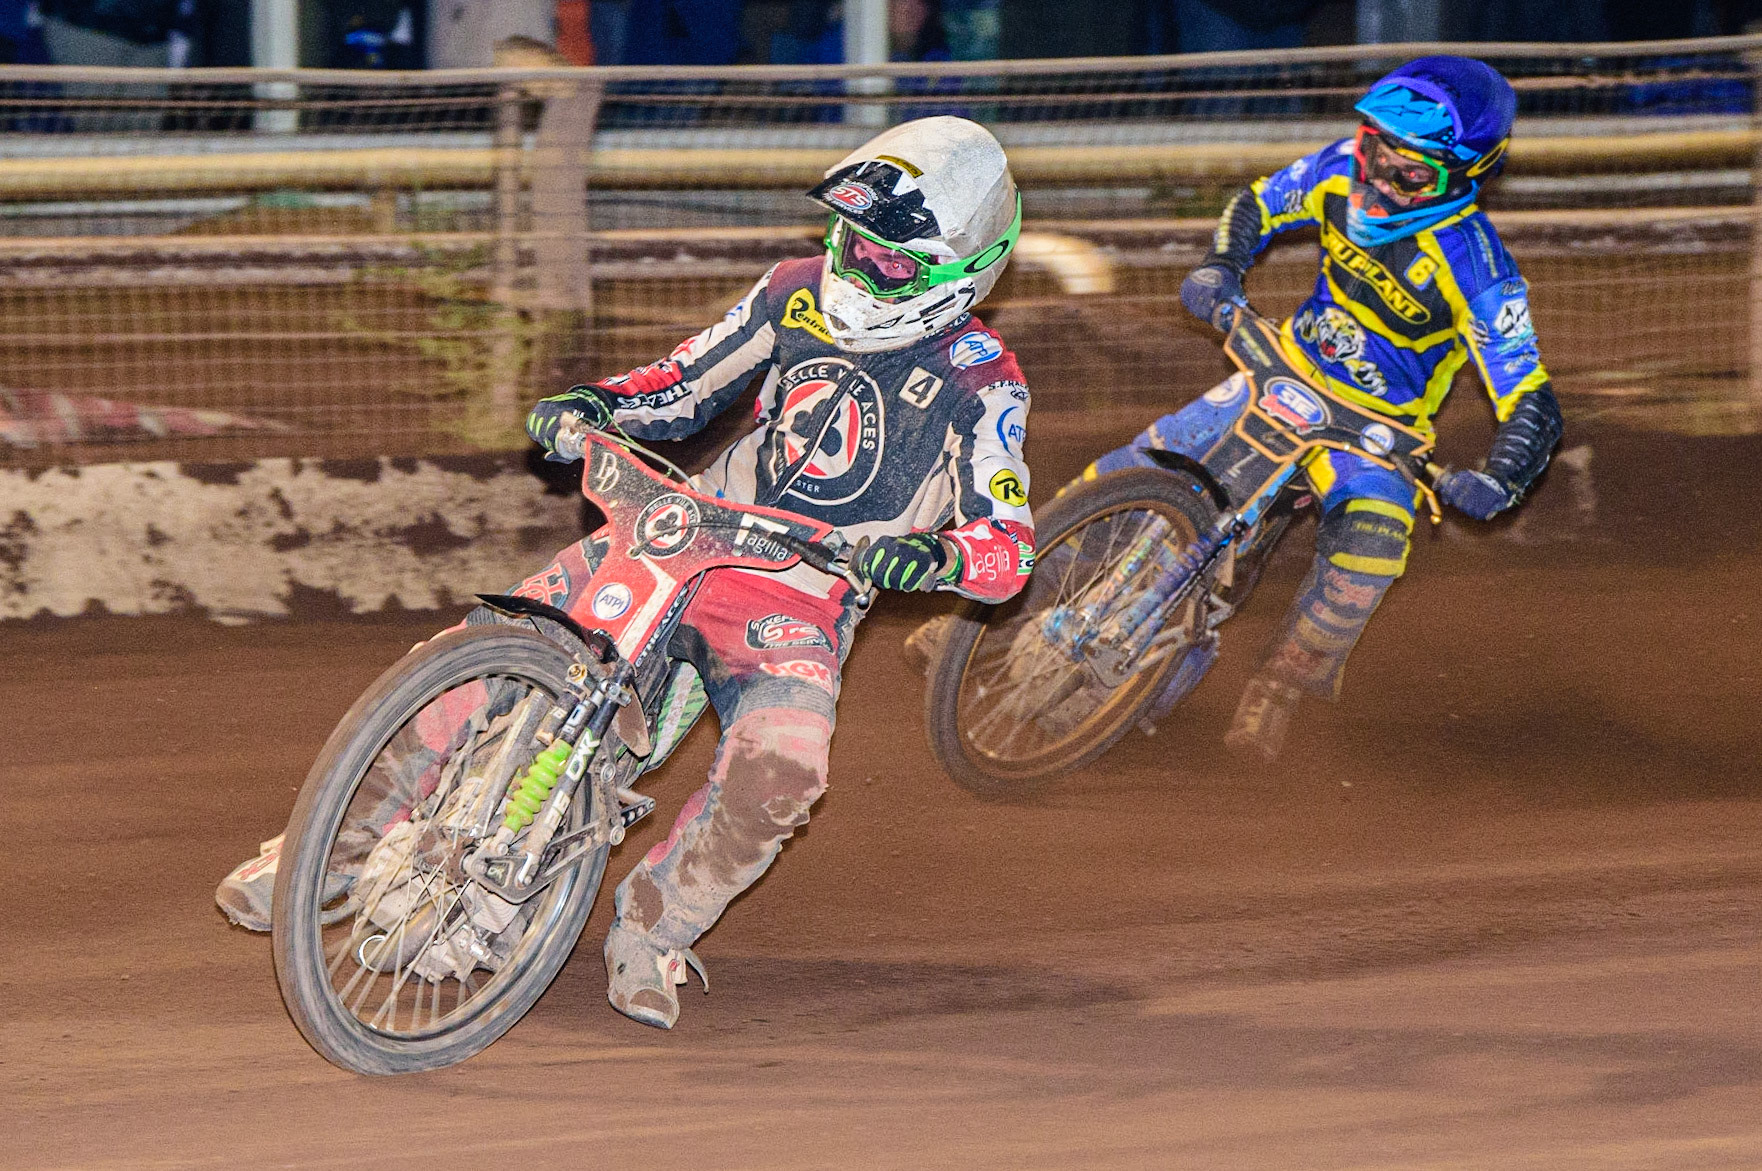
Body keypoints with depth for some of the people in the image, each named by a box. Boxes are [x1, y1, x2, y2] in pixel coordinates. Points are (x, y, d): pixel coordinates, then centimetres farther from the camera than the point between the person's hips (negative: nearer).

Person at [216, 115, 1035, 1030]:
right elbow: (685, 383, 16)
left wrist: (932, 557, -35)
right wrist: (597, 404, -4)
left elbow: (1008, 549, -13)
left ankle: (654, 927, -8)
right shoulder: (798, 294, 6)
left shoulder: (983, 386, -8)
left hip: (803, 602, -3)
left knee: (779, 767, -33)